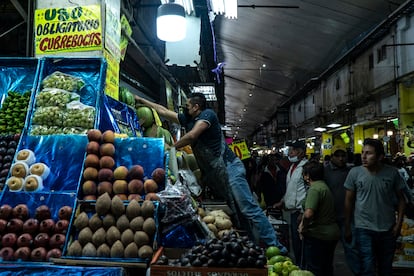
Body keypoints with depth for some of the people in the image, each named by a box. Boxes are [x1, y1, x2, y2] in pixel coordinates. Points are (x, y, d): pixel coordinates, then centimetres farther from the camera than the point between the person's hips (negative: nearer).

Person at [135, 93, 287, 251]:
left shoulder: (207, 114, -4)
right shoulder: (187, 119, 19)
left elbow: (192, 136, -17)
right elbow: (163, 111, 26)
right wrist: (141, 100, 30)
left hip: (228, 168, -8)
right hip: (214, 175, 8)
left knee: (248, 208, -13)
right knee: (239, 213, 5)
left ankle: (274, 246, -11)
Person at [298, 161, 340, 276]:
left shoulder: (314, 189, -20)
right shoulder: (323, 185, 12)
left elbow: (308, 213, -34)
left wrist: (303, 227, -16)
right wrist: (303, 223, 8)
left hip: (318, 236, -10)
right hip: (331, 233, 10)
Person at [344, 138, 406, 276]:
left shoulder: (392, 173, -5)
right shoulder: (355, 172, -8)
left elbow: (401, 199, 6)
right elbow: (349, 201, 0)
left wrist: (399, 224, -2)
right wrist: (347, 228, 1)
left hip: (388, 230, 2)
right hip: (363, 229, -2)